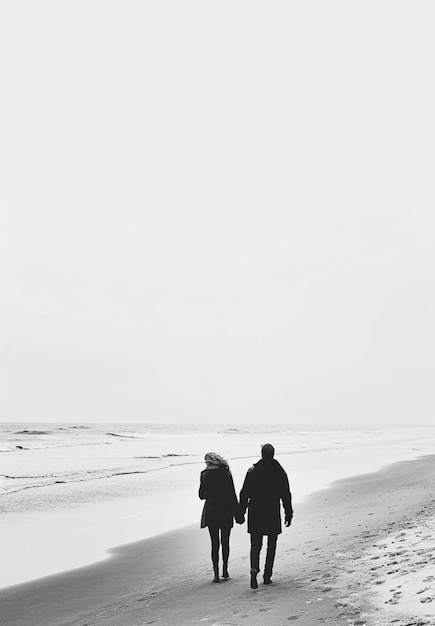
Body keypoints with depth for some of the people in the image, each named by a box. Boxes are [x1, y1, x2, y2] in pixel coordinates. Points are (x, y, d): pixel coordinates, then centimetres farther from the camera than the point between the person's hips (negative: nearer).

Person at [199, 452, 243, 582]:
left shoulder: (205, 474, -5)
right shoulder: (226, 473, -4)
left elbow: (201, 495, 2)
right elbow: (232, 495, -6)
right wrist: (238, 515, -2)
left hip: (211, 512, -1)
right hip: (226, 512, 1)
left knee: (215, 543, 3)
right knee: (225, 542, 15)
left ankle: (216, 574, 0)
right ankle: (225, 570, 21)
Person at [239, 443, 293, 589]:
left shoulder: (252, 471, -4)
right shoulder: (280, 472, -2)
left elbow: (244, 494, -2)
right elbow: (286, 495, 1)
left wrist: (241, 512, 6)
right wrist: (288, 514, 8)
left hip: (255, 515, 0)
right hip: (273, 514, 0)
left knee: (255, 545, 7)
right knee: (271, 546, 12)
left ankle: (254, 569, -16)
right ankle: (267, 576, 12)